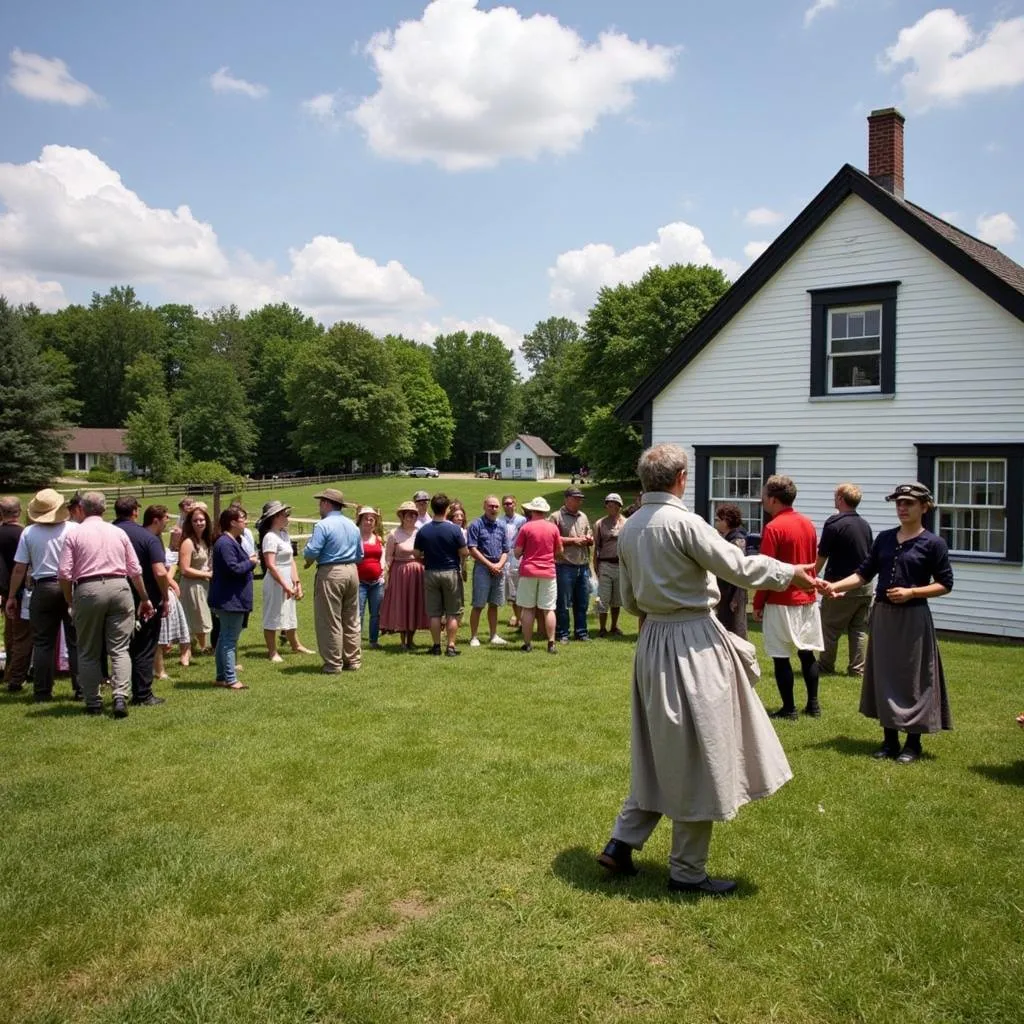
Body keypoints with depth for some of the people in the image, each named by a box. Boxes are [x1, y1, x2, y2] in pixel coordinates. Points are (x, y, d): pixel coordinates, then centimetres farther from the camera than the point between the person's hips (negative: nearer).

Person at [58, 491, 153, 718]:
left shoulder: (74, 535, 1)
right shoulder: (118, 532, 9)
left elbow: (64, 574, -5)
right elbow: (135, 570, 11)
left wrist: (70, 601, 9)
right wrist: (144, 599, 20)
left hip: (88, 590, -2)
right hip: (119, 588, 2)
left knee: (89, 652, 11)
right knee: (120, 649, 5)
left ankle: (93, 702, 15)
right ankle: (121, 697, -9)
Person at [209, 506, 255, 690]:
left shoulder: (232, 541, 16)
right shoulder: (225, 544, -19)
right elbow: (233, 568, -25)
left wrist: (249, 563, 5)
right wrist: (250, 562, -12)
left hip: (231, 600, 11)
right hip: (231, 599, -11)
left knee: (225, 638, 16)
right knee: (230, 639, -6)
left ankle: (222, 677, 24)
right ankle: (230, 679, -2)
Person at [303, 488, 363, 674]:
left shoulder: (323, 525, -12)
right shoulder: (353, 526, 11)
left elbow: (311, 552, -17)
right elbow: (360, 556, 15)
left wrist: (308, 559, 4)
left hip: (330, 574, -7)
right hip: (352, 572, 7)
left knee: (330, 621, 1)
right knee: (351, 620, 14)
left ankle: (333, 664, 5)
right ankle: (353, 660, 21)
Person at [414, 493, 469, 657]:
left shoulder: (423, 530, -4)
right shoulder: (454, 529, -12)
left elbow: (417, 554, 0)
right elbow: (464, 553, -9)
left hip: (430, 573, 2)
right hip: (451, 572, -2)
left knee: (434, 613, 9)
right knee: (452, 613, 6)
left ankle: (436, 645, 12)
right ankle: (451, 646, 5)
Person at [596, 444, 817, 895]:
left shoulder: (629, 528, 7)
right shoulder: (683, 522, -17)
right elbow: (739, 566, -15)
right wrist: (791, 572, 0)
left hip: (653, 642, 8)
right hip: (693, 643, -8)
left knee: (661, 752, 20)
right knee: (697, 759, 4)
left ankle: (621, 843, 22)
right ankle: (687, 871, 15)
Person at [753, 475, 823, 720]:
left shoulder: (773, 528, -15)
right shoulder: (808, 524, 7)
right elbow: (813, 562, 15)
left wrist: (758, 604, -7)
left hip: (781, 601, -7)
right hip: (807, 599, 7)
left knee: (781, 657, 1)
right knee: (807, 653, 14)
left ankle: (789, 709, 6)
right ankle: (813, 704, 19)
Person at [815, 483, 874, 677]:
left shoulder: (834, 524, -13)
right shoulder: (865, 525, 9)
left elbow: (821, 557, -10)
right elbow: (869, 555, 16)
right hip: (865, 585, 7)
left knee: (829, 628, 5)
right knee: (859, 629, 10)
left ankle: (826, 666, 12)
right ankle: (857, 669, 10)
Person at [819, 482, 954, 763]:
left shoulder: (933, 543, -5)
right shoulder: (885, 538, 8)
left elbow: (944, 584, -4)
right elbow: (864, 573, 5)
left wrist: (911, 592, -17)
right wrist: (835, 585, -10)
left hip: (913, 618, -5)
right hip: (882, 615, 5)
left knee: (913, 678, 1)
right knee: (884, 675, 8)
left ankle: (913, 742, 13)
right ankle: (889, 739, 18)